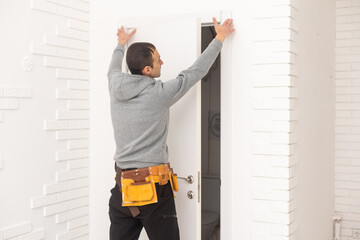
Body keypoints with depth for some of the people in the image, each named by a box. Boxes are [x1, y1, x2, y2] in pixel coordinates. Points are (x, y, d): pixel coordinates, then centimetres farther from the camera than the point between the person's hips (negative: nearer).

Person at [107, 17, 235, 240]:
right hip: (154, 188, -5)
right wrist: (220, 37, 10)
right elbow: (197, 71, -2)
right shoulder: (159, 93, -12)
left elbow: (113, 70, 26)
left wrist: (121, 44, 45)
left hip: (122, 187, 6)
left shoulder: (116, 88, 2)